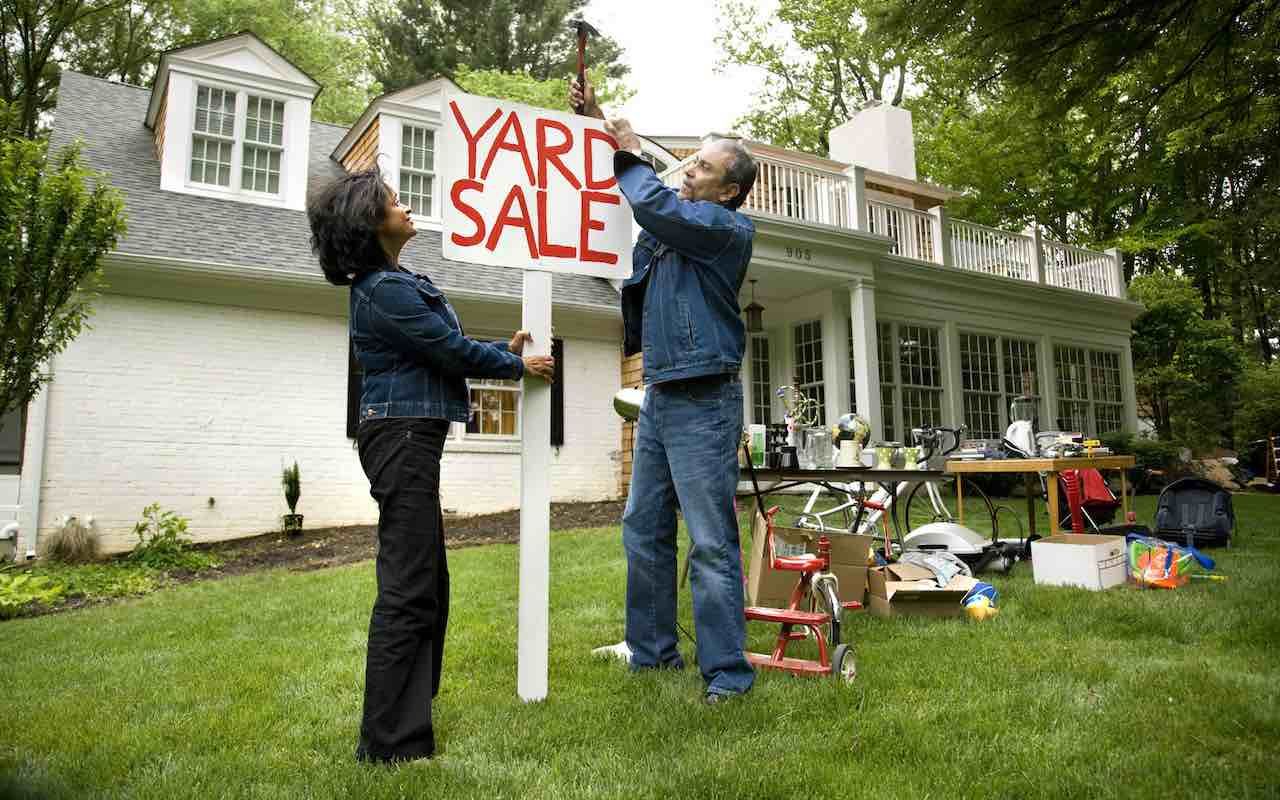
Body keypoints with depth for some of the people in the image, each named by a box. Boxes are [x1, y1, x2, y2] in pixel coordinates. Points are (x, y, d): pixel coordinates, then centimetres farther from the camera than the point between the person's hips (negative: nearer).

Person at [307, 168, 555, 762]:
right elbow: (453, 350, -12)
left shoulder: (391, 282, 17)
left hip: (407, 438, 11)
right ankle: (390, 742, 1)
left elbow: (445, 347, 19)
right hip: (403, 436, -11)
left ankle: (405, 717, 27)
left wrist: (503, 351, 9)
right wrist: (518, 367, 2)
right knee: (409, 586, -7)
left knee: (425, 581, 15)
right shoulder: (386, 290, -14)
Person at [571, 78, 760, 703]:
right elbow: (628, 184, 30)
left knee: (711, 542, -6)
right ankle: (651, 652, 24)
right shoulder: (670, 217, 15)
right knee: (644, 530, 12)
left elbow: (654, 205, -20)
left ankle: (727, 671, 4)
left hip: (703, 402, -8)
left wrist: (629, 154, -2)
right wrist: (598, 120, 19)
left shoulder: (730, 229, -7)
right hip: (658, 397, 8)